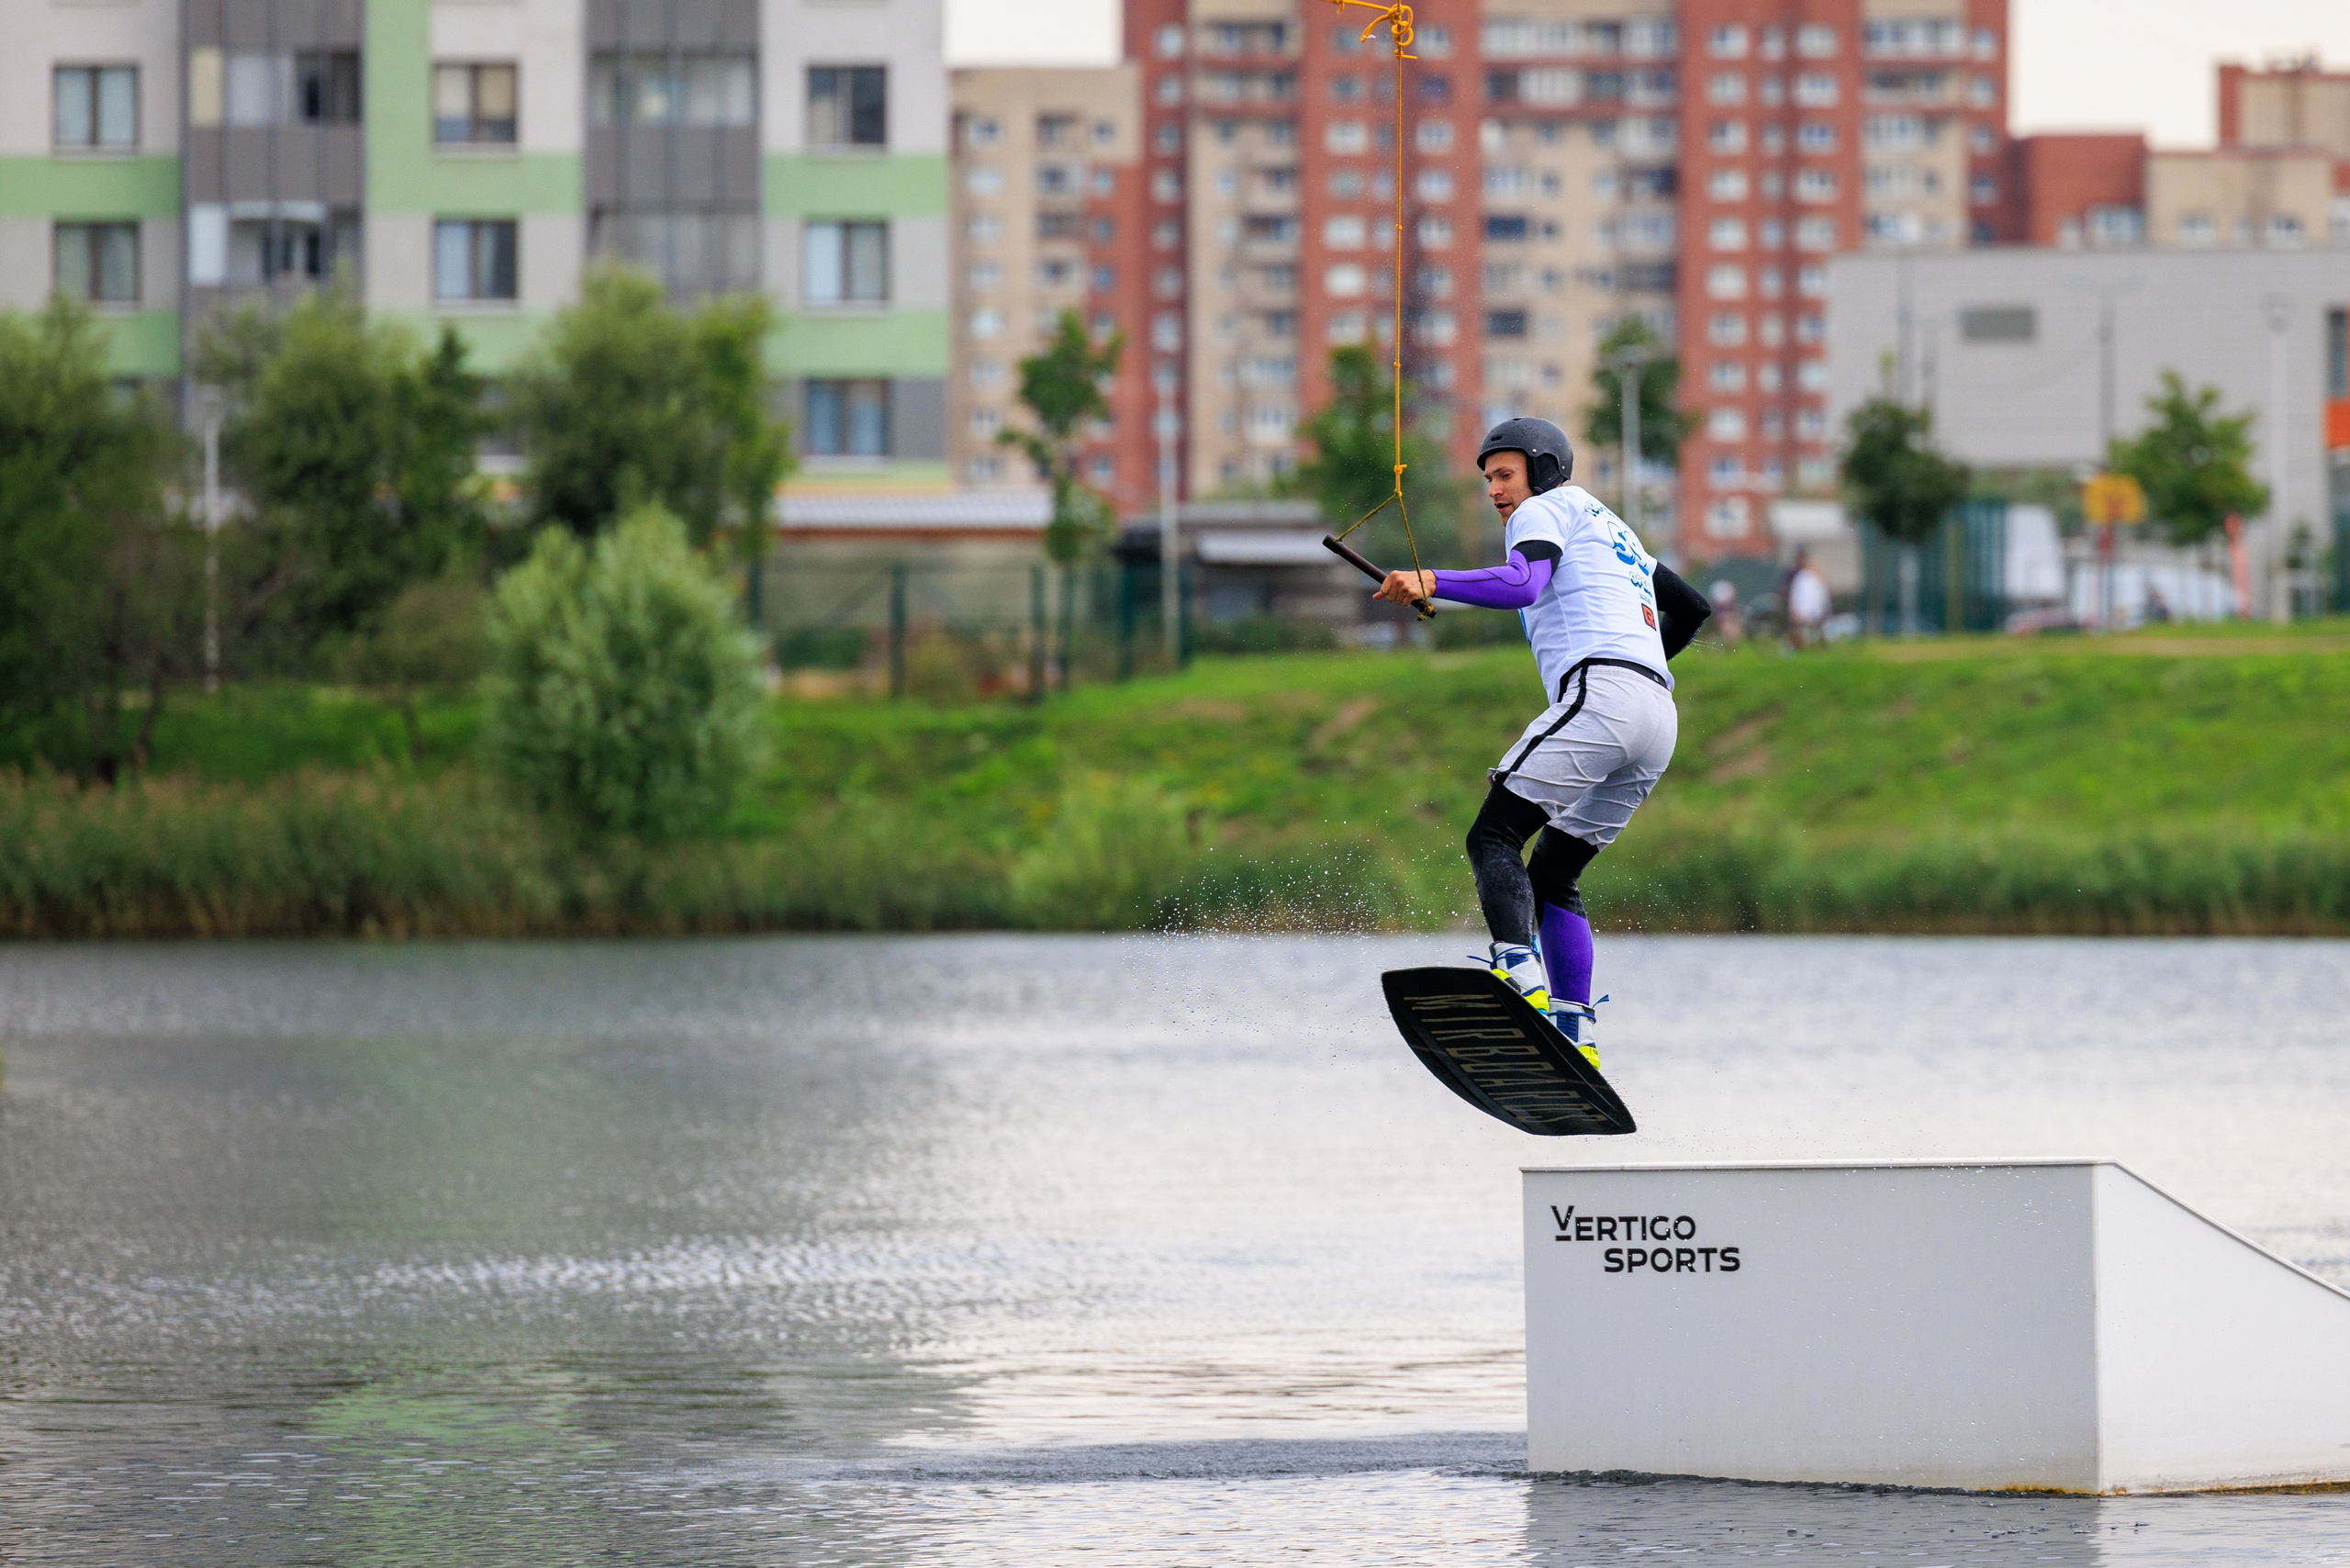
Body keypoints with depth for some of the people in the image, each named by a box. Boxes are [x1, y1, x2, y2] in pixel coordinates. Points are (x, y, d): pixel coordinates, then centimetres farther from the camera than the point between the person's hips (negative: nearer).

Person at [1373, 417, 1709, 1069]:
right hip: (1657, 719, 9)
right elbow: (1692, 608, 42)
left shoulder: (1549, 508, 9)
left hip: (1599, 695, -9)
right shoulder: (1614, 531, 36)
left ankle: (1521, 978, -39)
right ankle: (1575, 1034, 4)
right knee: (1552, 874, 15)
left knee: (1494, 837, -16)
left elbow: (1523, 582, -12)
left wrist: (1432, 583, -21)